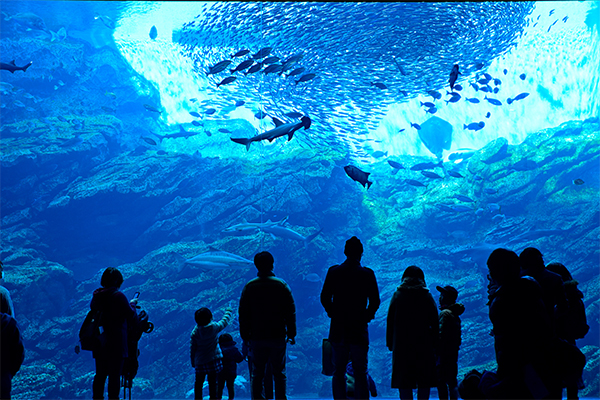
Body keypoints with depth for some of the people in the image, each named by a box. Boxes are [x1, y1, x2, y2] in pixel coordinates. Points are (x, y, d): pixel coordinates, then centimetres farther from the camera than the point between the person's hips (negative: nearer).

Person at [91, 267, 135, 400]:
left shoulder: (96, 296, 5)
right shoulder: (118, 296, -14)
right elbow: (131, 315, -9)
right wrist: (132, 305, 12)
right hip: (116, 344, -6)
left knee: (100, 375, 14)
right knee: (114, 376, 1)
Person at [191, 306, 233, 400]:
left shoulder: (195, 332, -6)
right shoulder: (214, 327, -10)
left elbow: (192, 348, -1)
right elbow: (225, 321, 8)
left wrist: (193, 362, 11)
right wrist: (228, 311, 27)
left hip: (200, 361, 1)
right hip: (214, 359, -1)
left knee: (198, 383, 12)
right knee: (212, 382, 3)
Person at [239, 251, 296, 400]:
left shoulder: (249, 286, -1)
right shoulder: (281, 285, -4)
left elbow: (243, 314, 2)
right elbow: (290, 311, -2)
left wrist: (245, 337, 10)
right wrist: (291, 333, 6)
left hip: (257, 337, 1)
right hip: (278, 337, -1)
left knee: (257, 375, 7)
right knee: (279, 374, 7)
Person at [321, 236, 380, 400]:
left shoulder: (333, 272, -1)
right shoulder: (367, 274, -5)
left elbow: (324, 297, -1)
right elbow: (375, 301, -6)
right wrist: (366, 317, 7)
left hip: (338, 329, 2)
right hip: (359, 330, -1)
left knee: (338, 373, 10)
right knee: (360, 374, 4)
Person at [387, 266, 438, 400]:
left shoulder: (397, 296, 2)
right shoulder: (427, 297, 2)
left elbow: (390, 322, 2)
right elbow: (434, 323, 2)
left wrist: (390, 342, 7)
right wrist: (434, 343, 7)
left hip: (402, 344, 0)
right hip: (424, 344, 0)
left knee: (403, 380, 1)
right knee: (424, 381, 6)